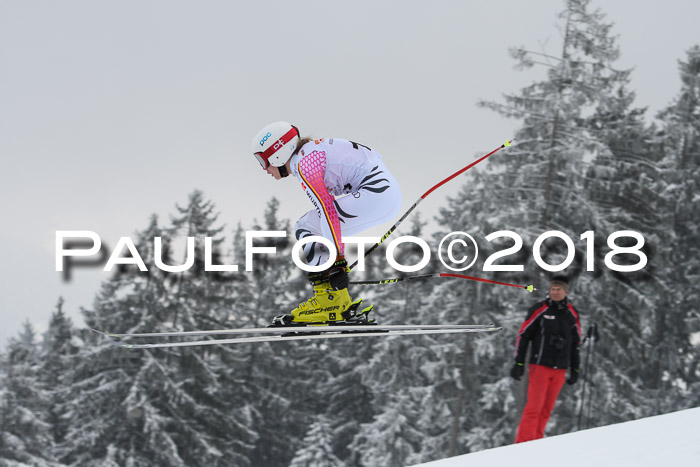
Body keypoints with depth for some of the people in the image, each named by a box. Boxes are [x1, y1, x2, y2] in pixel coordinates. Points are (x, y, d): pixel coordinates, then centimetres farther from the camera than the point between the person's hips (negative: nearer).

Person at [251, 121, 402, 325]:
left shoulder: (304, 165, -9)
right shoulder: (313, 151, 20)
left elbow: (328, 210, -17)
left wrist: (337, 257, -15)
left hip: (374, 192, -10)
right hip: (388, 192, 10)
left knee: (304, 228, -4)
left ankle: (334, 301, -8)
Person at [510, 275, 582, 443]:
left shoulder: (572, 314, 11)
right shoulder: (539, 309, -2)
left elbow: (576, 343, 20)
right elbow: (523, 335, -2)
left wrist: (575, 368, 18)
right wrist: (519, 363, -7)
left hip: (559, 370, 4)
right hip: (540, 366, -4)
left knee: (546, 410, 4)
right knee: (534, 407, -11)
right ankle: (523, 444, -10)